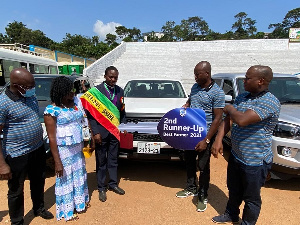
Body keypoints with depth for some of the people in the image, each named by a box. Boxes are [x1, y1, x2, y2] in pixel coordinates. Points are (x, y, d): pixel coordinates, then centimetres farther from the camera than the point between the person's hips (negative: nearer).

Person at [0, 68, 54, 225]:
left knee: (38, 183, 24)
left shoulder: (31, 96, 1)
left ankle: (39, 209, 48)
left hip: (38, 149, 7)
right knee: (16, 191, 13)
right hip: (17, 155, -7)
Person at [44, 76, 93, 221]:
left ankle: (80, 201, 47)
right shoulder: (52, 110, -18)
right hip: (64, 150, -6)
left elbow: (85, 119, 8)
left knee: (79, 175, 22)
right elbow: (51, 138, -16)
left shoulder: (76, 101, -1)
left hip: (78, 147, 6)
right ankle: (67, 212, 35)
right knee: (65, 179, 11)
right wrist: (57, 162, -15)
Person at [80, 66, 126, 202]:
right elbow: (90, 113, -9)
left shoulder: (120, 91, 5)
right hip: (101, 132, -4)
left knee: (113, 159, 15)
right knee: (101, 161, 9)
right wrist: (95, 132, -13)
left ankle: (113, 184, 32)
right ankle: (101, 188, 24)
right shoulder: (95, 91, -8)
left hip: (115, 131, 4)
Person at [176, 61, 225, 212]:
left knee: (203, 166, 6)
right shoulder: (195, 87, 5)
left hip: (204, 135, -7)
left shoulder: (217, 92, -15)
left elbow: (217, 119, -16)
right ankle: (191, 189, 40)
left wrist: (206, 140, -19)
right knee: (189, 161, 18)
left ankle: (203, 196, 27)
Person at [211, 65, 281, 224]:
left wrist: (230, 109, -14)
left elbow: (242, 120, -35)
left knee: (251, 198, 15)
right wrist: (218, 140, -14)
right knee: (234, 191, 27)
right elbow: (228, 120, -1)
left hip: (255, 161, -8)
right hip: (236, 155, 8)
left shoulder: (269, 102, -23)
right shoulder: (242, 97, 3)